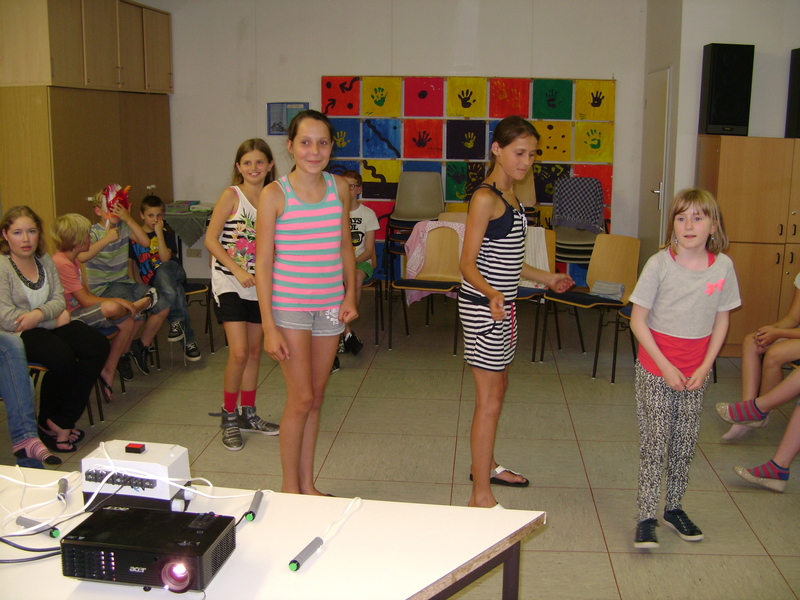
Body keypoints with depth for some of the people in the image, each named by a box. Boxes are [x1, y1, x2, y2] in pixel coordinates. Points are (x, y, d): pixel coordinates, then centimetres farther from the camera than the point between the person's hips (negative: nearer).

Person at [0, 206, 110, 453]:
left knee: (98, 345, -16)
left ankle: (60, 422, -11)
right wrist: (55, 318, -12)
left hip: (50, 325, 7)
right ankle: (48, 422, -6)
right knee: (62, 357, -32)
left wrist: (40, 313, -20)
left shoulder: (45, 260, 11)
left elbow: (59, 299, 4)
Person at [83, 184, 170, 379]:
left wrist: (129, 219, -13)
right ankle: (123, 355, -3)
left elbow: (145, 242, -8)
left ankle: (142, 346, 14)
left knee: (162, 307, -7)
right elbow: (81, 257, -27)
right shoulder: (93, 232, -8)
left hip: (125, 282, 6)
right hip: (103, 288, -6)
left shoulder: (124, 227, 7)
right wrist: (106, 239, -33)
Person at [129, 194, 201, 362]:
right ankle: (188, 341, -31)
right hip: (152, 283, -1)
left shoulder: (167, 235, 12)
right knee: (176, 293, -35)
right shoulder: (133, 237, 9)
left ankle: (176, 321, -32)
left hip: (174, 274, 1)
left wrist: (159, 233, -9)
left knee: (163, 270, -37)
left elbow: (166, 259, -8)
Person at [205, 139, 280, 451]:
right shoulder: (231, 195, -9)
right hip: (229, 284, -5)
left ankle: (248, 414, 26)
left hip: (259, 285, 5)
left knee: (254, 352, 11)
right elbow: (211, 240, -11)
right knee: (239, 352, -11)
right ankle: (229, 416, 7)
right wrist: (238, 271, -18)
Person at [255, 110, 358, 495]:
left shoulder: (339, 188, 3)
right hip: (289, 305, -4)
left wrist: (350, 295, 1)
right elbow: (263, 263, -10)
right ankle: (289, 486, 16)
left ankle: (307, 484, 26)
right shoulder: (275, 194, -10)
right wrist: (268, 326, -13)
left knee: (316, 396, 12)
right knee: (301, 398, -3)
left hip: (330, 304, 4)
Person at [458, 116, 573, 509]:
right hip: (483, 305, -10)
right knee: (489, 400, -6)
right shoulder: (485, 198, -17)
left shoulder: (509, 195, 11)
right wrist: (490, 294, -38)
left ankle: (485, 465, 37)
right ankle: (480, 497, 1)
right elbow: (468, 264, -20)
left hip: (503, 304, 10)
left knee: (498, 387, 20)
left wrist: (545, 278, 30)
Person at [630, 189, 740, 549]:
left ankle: (674, 508, 28)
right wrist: (666, 367, -13)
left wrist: (705, 367, -4)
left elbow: (721, 320, 4)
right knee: (654, 443, -1)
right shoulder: (659, 264, -13)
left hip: (696, 373, 3)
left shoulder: (723, 266, -5)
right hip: (656, 370, -3)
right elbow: (638, 320, -10)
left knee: (685, 444, 12)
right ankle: (646, 518, 6)